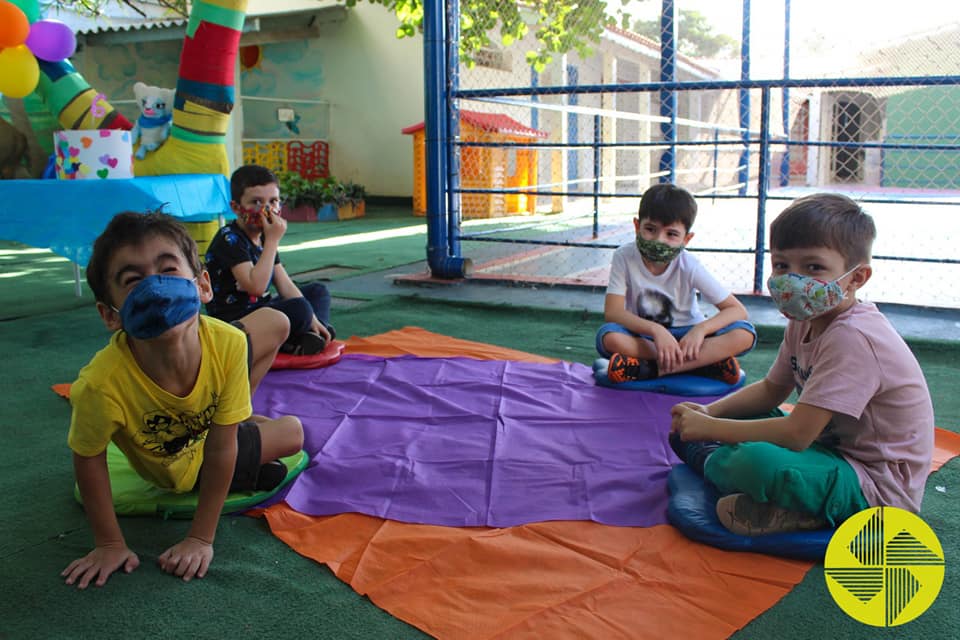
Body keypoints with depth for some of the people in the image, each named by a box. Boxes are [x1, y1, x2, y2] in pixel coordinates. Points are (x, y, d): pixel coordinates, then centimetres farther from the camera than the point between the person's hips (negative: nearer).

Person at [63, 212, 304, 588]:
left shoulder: (227, 344, -38)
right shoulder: (102, 384, -45)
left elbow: (221, 450, -27)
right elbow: (87, 459, -24)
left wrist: (201, 538, -23)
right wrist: (110, 544, -15)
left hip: (207, 433, 3)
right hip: (177, 470, -3)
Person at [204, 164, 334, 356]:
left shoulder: (264, 237, 10)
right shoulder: (229, 239, -17)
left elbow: (284, 284, 8)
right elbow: (256, 286, -30)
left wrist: (312, 318, -4)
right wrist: (273, 240, -25)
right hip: (232, 321, -10)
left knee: (318, 291, 15)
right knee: (299, 309, -32)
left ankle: (313, 335, -10)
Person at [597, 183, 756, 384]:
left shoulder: (689, 266, -12)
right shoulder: (624, 257, -14)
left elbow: (738, 310, -12)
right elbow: (612, 312, -21)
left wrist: (700, 329, -30)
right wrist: (655, 330, -35)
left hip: (684, 336, 1)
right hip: (642, 336, -1)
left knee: (745, 334, -24)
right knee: (608, 336, -34)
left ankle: (648, 369, -29)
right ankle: (709, 361, -26)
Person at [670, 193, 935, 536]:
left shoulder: (852, 337, -27)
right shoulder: (805, 322, 2)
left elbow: (796, 434, -29)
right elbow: (771, 390, 14)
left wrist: (710, 427, -21)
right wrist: (710, 411, -3)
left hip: (878, 488, -10)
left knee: (757, 463, -33)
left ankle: (710, 463, -3)